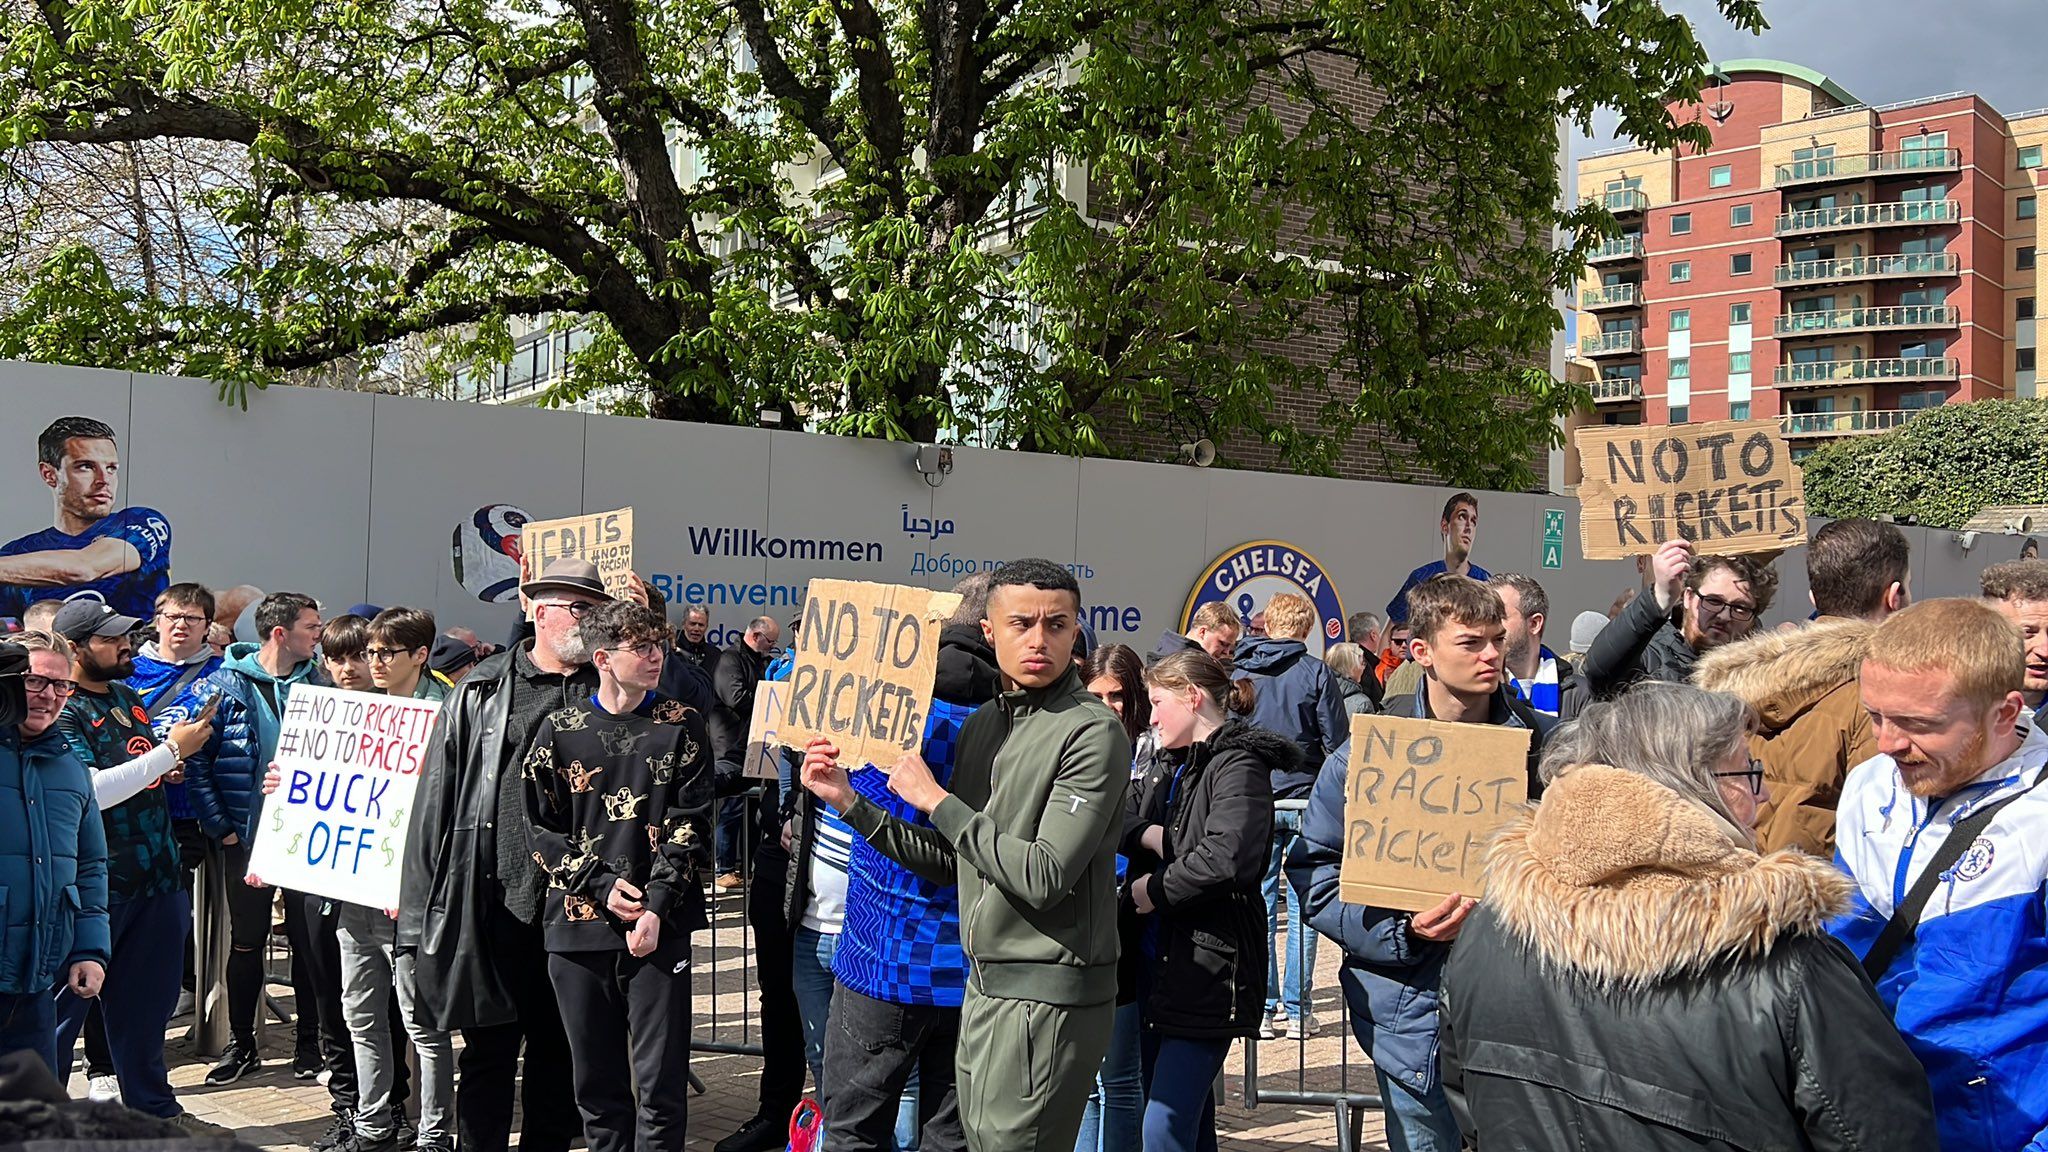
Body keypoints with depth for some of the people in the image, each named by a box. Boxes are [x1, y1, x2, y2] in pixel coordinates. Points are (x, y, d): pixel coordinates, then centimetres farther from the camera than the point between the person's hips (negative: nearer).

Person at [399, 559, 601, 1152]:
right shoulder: (479, 693, 3)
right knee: (488, 1056, 8)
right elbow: (434, 803, 2)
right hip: (492, 904, -1)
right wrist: (418, 915, -2)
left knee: (558, 1053, 12)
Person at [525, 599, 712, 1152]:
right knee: (596, 1082, 10)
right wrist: (601, 885, -8)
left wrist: (656, 906, -13)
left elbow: (689, 826, -2)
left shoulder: (682, 727, 3)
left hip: (659, 929, -1)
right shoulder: (560, 730, 6)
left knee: (661, 1082, -2)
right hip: (579, 927, 2)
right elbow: (542, 829, 4)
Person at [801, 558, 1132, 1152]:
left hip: (1047, 997, -8)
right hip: (984, 987, 8)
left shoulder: (1093, 732, -14)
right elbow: (949, 860, 13)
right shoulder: (983, 724, 11)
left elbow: (1044, 876, -22)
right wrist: (849, 801, 6)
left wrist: (936, 799, -16)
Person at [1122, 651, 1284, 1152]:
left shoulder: (1237, 765, -13)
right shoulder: (1168, 764, 15)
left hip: (1208, 969, -9)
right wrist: (1147, 835, -9)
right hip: (1157, 958, 9)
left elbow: (1227, 858, -27)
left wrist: (1155, 890, -14)